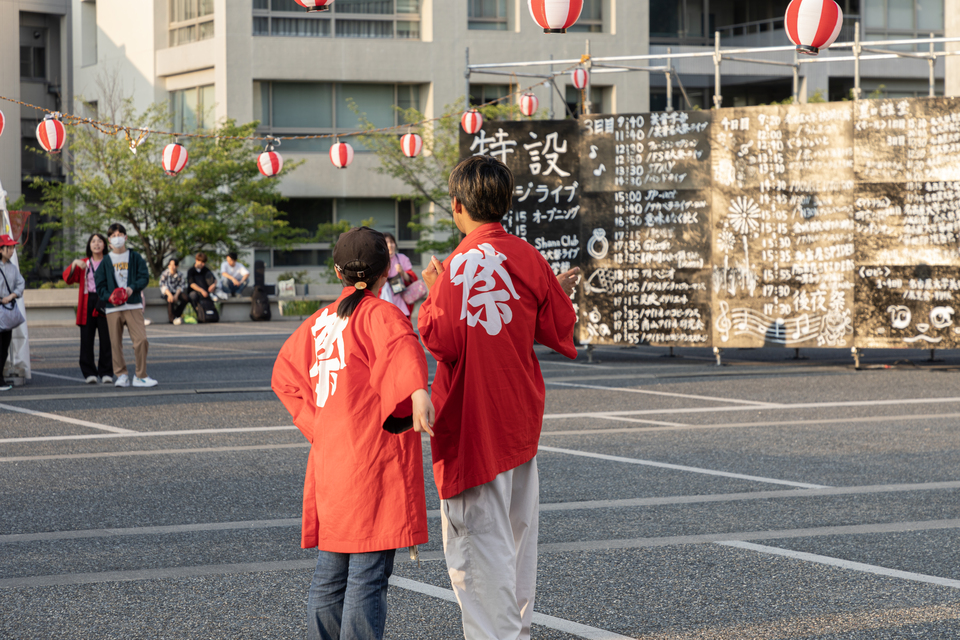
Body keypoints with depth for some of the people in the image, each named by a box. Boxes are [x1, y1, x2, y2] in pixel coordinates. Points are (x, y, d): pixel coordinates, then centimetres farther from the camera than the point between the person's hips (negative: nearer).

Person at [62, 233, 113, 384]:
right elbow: (68, 278, 3)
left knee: (106, 340, -5)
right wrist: (74, 264, -13)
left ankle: (106, 373, 2)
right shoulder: (83, 264, 15)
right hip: (87, 303, 2)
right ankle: (89, 373, 3)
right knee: (87, 339, -2)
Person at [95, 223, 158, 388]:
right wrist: (108, 296, -11)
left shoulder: (135, 257, 10)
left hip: (133, 305, -1)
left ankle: (141, 376, -3)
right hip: (113, 308, 1)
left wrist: (132, 288, -12)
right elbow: (99, 284, 8)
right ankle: (121, 375, 8)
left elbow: (144, 277, 6)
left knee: (141, 340, -11)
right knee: (115, 343, -2)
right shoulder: (105, 261, 10)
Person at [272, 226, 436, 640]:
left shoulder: (318, 322, 15)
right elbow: (401, 348, -28)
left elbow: (286, 376, 24)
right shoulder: (379, 313, -6)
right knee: (369, 576, -7)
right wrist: (418, 392, -45)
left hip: (329, 462, 7)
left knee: (330, 576, 12)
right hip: (375, 461, -7)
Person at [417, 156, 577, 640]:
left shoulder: (459, 266, -16)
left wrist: (431, 296, -4)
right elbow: (560, 332, 6)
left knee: (478, 538, -4)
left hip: (471, 419, -6)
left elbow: (441, 342, -20)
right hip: (521, 415, 6)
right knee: (517, 532, 17)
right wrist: (552, 292, 23)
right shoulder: (528, 259, 1)